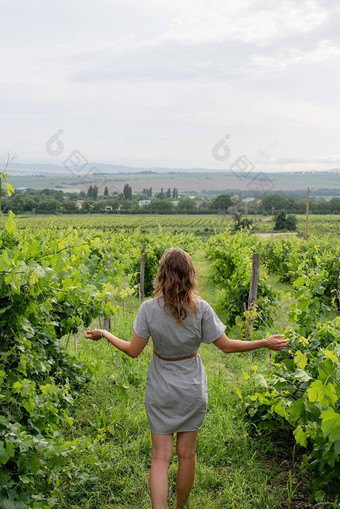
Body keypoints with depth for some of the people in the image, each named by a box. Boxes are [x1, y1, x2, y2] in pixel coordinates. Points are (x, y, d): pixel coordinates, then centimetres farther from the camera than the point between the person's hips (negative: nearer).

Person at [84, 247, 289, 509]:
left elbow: (133, 350, -10)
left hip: (161, 391, 0)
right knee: (186, 454, 17)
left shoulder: (149, 308, -17)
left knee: (160, 457, 8)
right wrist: (265, 343, 2)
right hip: (192, 390, 1)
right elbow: (226, 345, -9)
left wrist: (103, 334, 5)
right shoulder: (201, 308, -16)